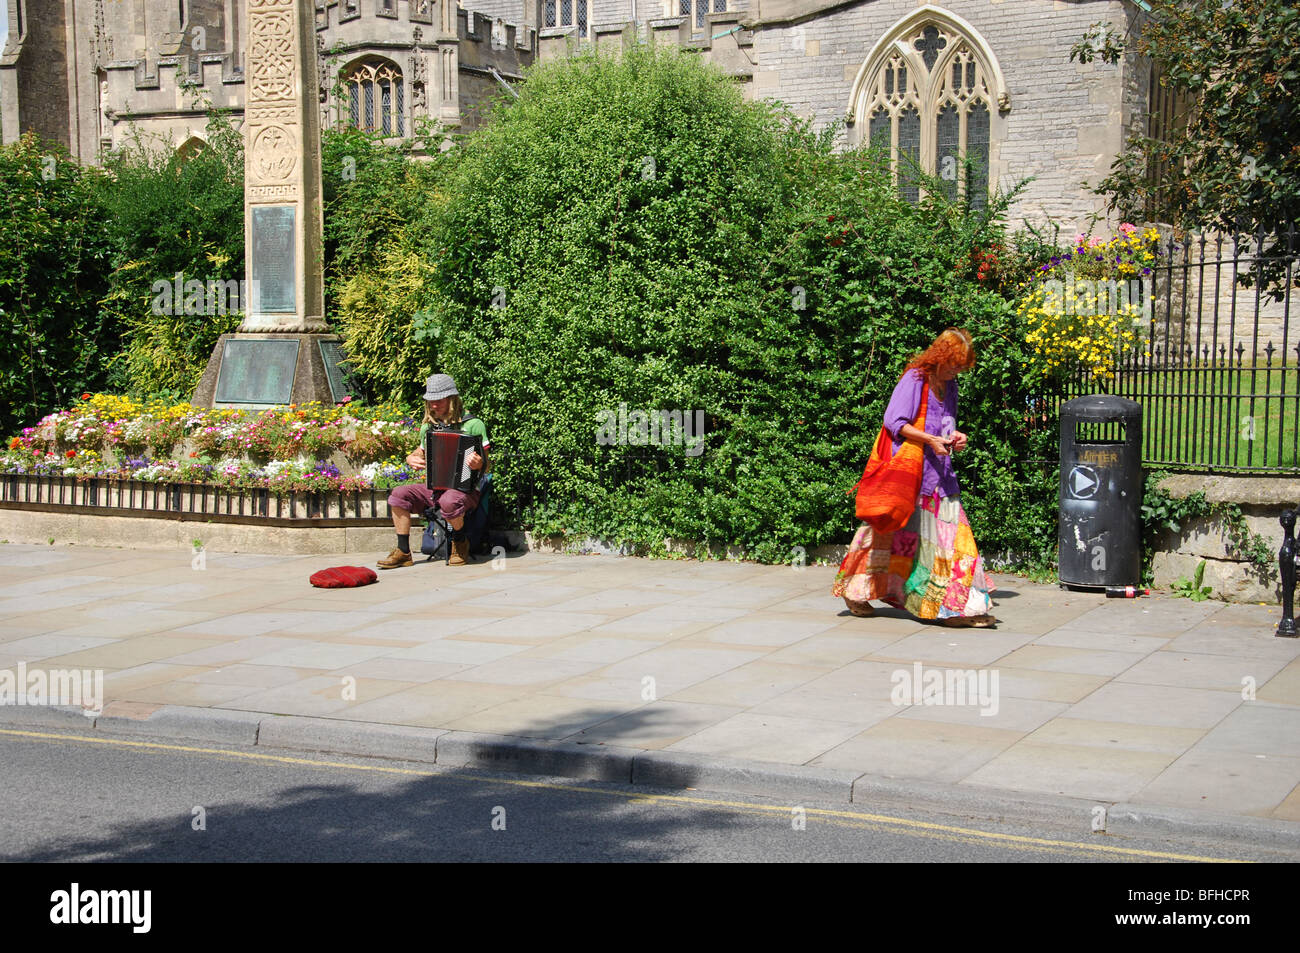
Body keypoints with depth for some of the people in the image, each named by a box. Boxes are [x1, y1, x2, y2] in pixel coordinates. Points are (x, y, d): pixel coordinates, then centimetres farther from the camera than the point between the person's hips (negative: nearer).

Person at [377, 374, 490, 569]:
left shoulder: (473, 425, -6)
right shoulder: (428, 427, 11)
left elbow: (486, 467, -6)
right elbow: (420, 451, 28)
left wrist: (479, 464, -31)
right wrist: (411, 458, 4)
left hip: (465, 489, -6)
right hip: (433, 488, 6)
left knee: (448, 501, -38)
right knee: (398, 495, -16)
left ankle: (460, 542, -8)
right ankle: (403, 552, -9)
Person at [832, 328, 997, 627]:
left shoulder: (949, 386, 14)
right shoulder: (914, 379, -9)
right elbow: (894, 421, -14)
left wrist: (955, 436, 4)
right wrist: (931, 439, -21)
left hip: (939, 473, 7)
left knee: (952, 533, 0)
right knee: (893, 531, 0)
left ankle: (962, 606, 1)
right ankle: (855, 591, 15)